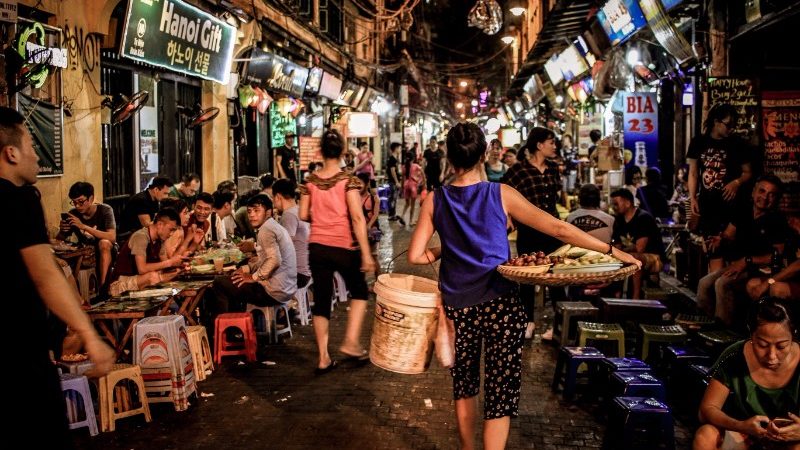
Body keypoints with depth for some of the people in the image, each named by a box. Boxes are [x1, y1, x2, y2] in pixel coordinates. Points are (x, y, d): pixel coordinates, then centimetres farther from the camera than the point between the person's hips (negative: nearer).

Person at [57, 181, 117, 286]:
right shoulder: (73, 214, -7)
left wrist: (84, 226, -37)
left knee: (104, 243, -36)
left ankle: (102, 286, -33)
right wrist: (62, 231, -24)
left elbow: (112, 237, -31)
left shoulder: (105, 210, -16)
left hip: (106, 253, -3)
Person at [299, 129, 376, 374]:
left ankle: (324, 358, 12)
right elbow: (357, 217, -17)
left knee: (321, 299, 9)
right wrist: (366, 253, -16)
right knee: (359, 292, 19)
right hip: (344, 248, -3)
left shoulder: (311, 181, 1)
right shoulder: (348, 180, -11)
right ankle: (351, 341, 7)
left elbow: (303, 215, 2)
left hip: (317, 247, 3)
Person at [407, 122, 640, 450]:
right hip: (500, 304, -2)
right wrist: (611, 250, -1)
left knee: (464, 385, 21)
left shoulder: (435, 200, -1)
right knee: (501, 392, 4)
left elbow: (415, 255, -4)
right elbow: (558, 229, -7)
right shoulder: (501, 194, -6)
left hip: (457, 306, 3)